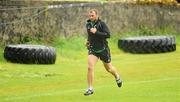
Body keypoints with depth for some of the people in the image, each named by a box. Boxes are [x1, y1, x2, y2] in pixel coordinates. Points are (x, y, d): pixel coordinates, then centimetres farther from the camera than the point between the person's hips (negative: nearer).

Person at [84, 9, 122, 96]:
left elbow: (108, 35, -25)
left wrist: (96, 32, -32)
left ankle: (117, 77, 48)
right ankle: (90, 89, -11)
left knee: (109, 68, 15)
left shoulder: (101, 24, -14)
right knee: (90, 68, -17)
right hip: (93, 49, 3)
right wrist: (89, 41, 7)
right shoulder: (88, 25, 3)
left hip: (103, 49, -3)